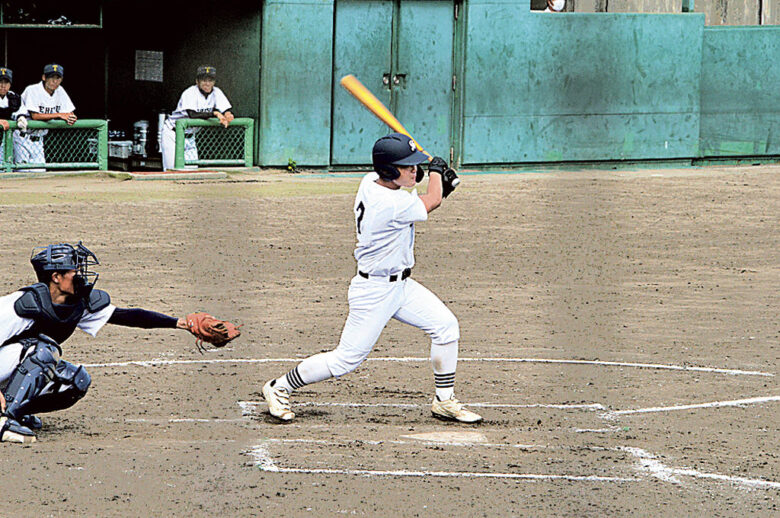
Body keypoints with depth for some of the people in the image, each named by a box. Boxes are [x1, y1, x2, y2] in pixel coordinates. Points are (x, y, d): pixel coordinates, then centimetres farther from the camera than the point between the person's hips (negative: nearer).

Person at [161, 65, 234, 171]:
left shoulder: (216, 92, -5)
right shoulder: (190, 93, -23)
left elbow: (228, 110, -11)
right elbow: (192, 114, -37)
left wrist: (227, 116, -36)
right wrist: (214, 113, -42)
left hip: (189, 137, 6)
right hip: (173, 133, -6)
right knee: (172, 169, -13)